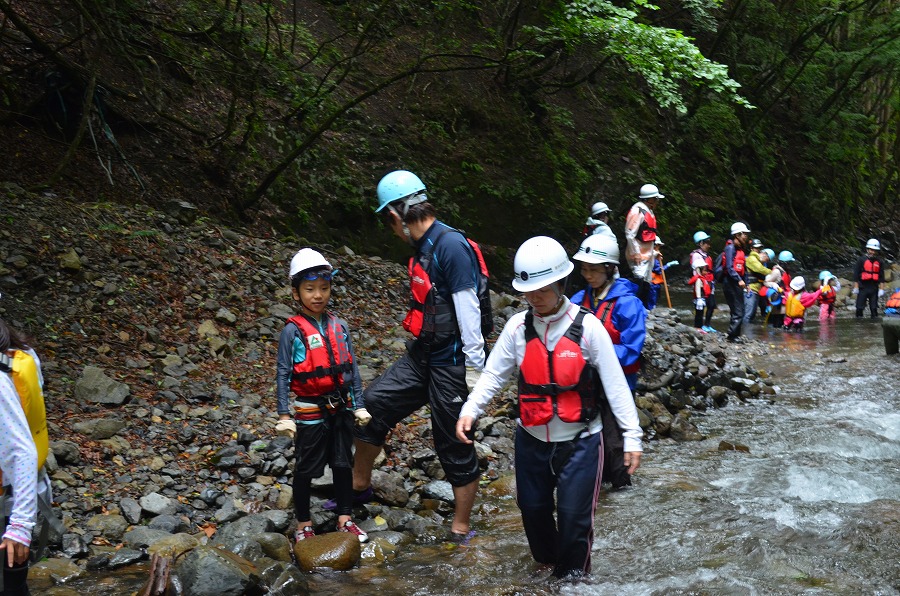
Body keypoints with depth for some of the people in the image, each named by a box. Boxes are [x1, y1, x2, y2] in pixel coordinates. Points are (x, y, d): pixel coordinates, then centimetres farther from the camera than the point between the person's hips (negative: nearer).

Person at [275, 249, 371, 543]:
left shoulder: (340, 327, 2)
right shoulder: (293, 330, -11)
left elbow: (352, 368, 6)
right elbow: (283, 374, -11)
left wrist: (358, 406, 5)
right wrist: (284, 415, -14)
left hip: (340, 407, 4)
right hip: (310, 412, -4)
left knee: (343, 464, 12)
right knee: (306, 469, 8)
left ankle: (345, 520, 26)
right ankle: (303, 525, 22)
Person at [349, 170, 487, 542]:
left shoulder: (451, 245, -18)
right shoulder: (423, 246, 11)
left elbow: (467, 308, -21)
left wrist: (475, 366, -21)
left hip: (452, 362, -9)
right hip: (423, 355, 9)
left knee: (454, 445, 2)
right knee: (373, 404, 8)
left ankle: (461, 531, 16)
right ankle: (359, 486, 27)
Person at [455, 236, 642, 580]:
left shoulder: (588, 327, -13)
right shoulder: (517, 326, -5)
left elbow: (615, 384, -11)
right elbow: (494, 374, -3)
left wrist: (631, 436, -12)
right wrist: (470, 410, -19)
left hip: (580, 441, -3)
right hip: (532, 439, 3)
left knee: (574, 514, 2)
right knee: (532, 508, 17)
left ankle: (571, 577, 28)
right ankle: (547, 561, 45)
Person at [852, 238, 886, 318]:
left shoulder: (880, 262, 7)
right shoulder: (862, 260, -2)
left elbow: (881, 276, 10)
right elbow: (856, 274, -1)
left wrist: (881, 289, 3)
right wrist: (855, 287, -5)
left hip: (874, 288, 2)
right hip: (863, 288, -2)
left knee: (874, 308, 5)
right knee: (860, 307, -1)